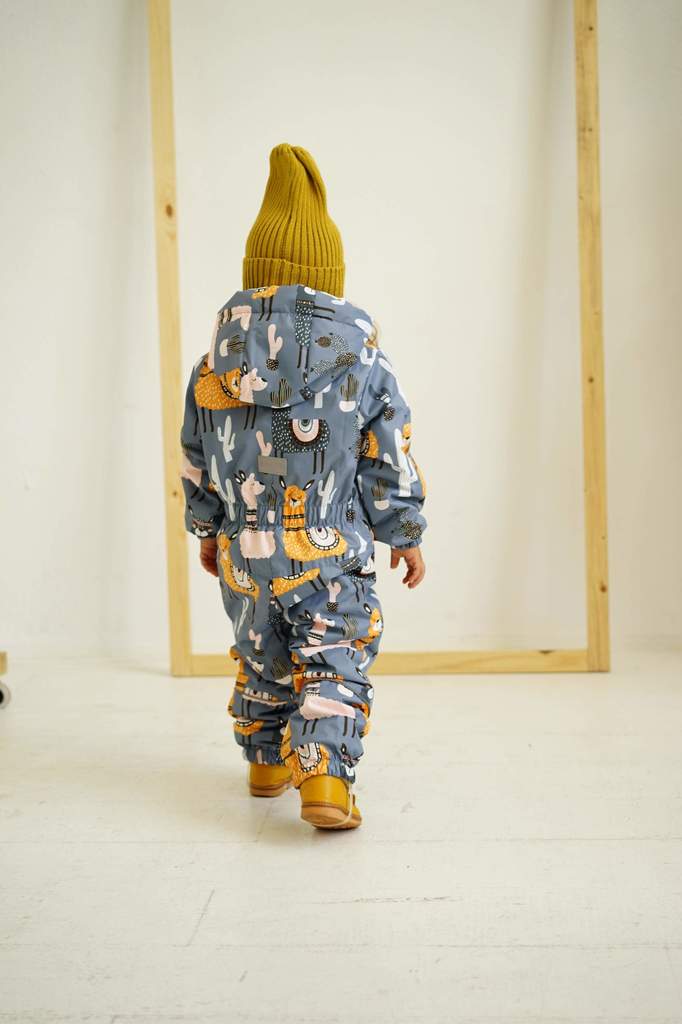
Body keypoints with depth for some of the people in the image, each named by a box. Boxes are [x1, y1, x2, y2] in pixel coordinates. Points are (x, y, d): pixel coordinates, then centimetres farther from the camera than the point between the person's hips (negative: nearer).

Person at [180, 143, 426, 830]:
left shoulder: (218, 357, 1)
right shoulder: (361, 357, -6)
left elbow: (196, 457, 8)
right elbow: (390, 460, -3)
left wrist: (206, 529, 22)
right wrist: (407, 536, 9)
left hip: (243, 549, 3)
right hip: (332, 552, -3)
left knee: (261, 657, 21)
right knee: (335, 663, 3)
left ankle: (267, 761, 36)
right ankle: (324, 777, -13)